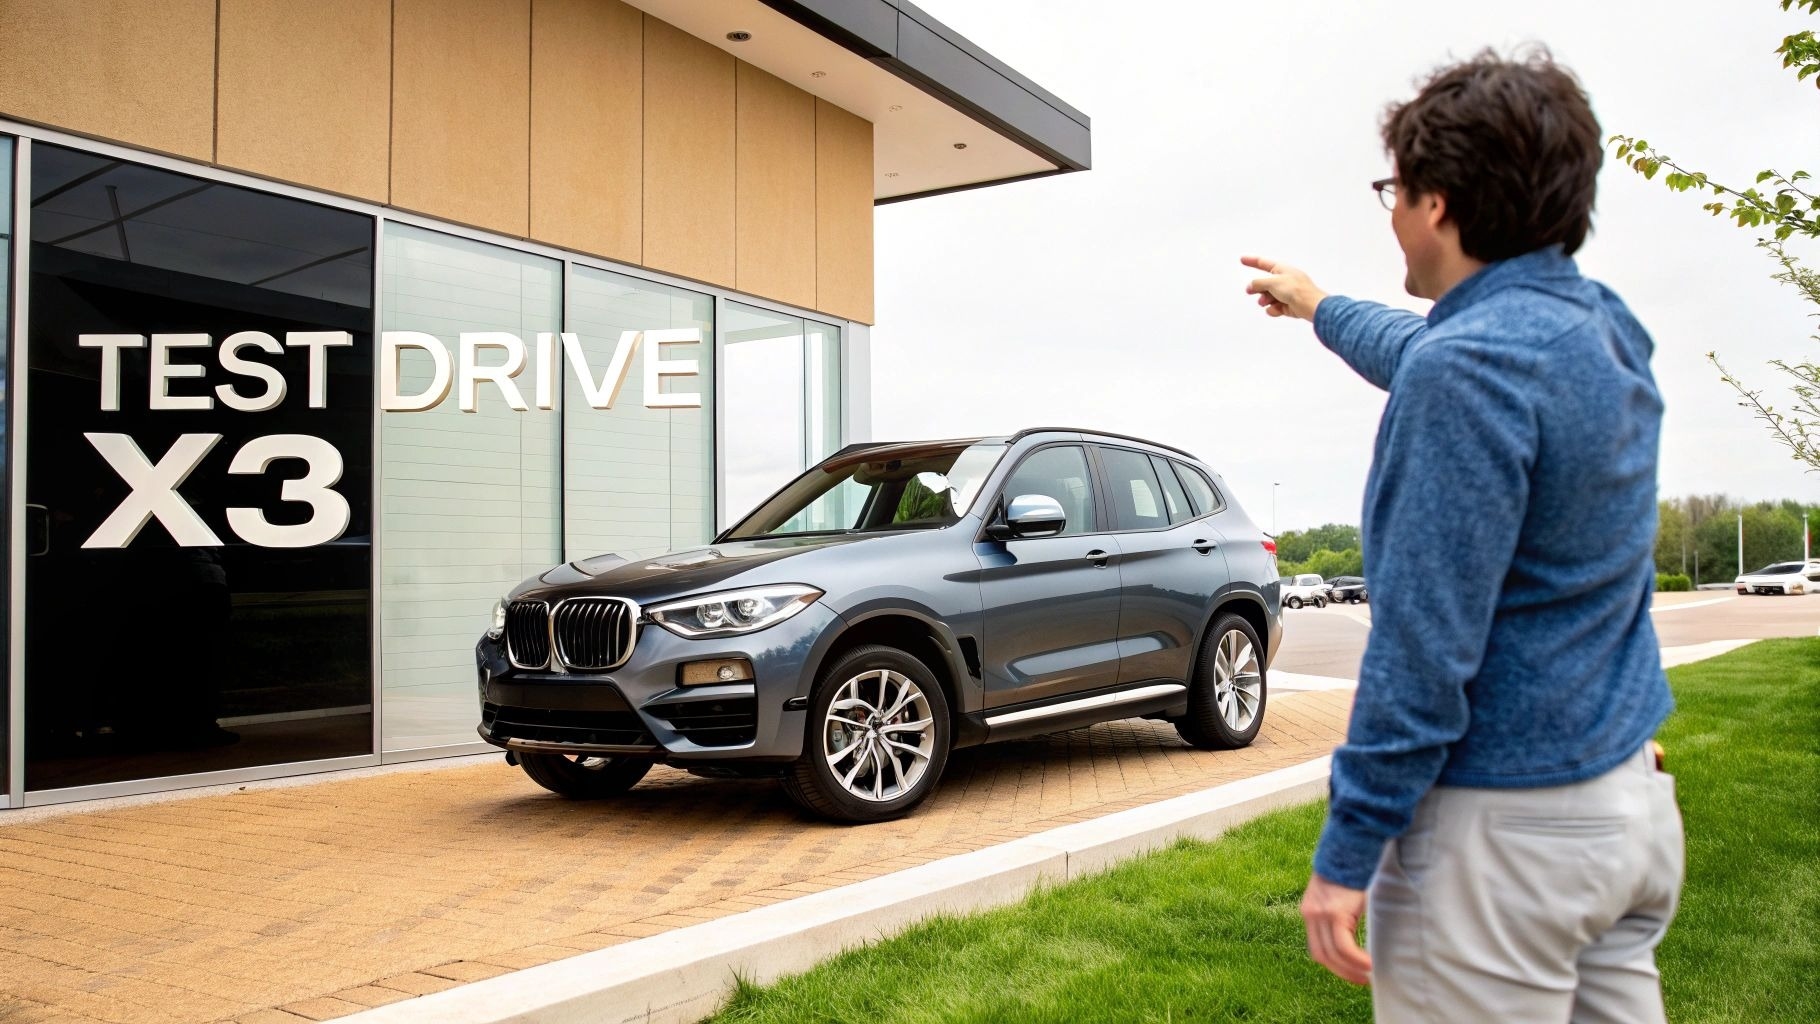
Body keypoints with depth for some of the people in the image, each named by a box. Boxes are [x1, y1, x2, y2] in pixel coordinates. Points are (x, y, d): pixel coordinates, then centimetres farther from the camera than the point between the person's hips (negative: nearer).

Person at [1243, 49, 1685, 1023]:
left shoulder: (1468, 367, -21)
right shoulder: (1603, 329, 7)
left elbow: (1424, 651, -23)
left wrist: (1344, 854, -16)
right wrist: (1321, 307, 45)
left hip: (1503, 830, -9)